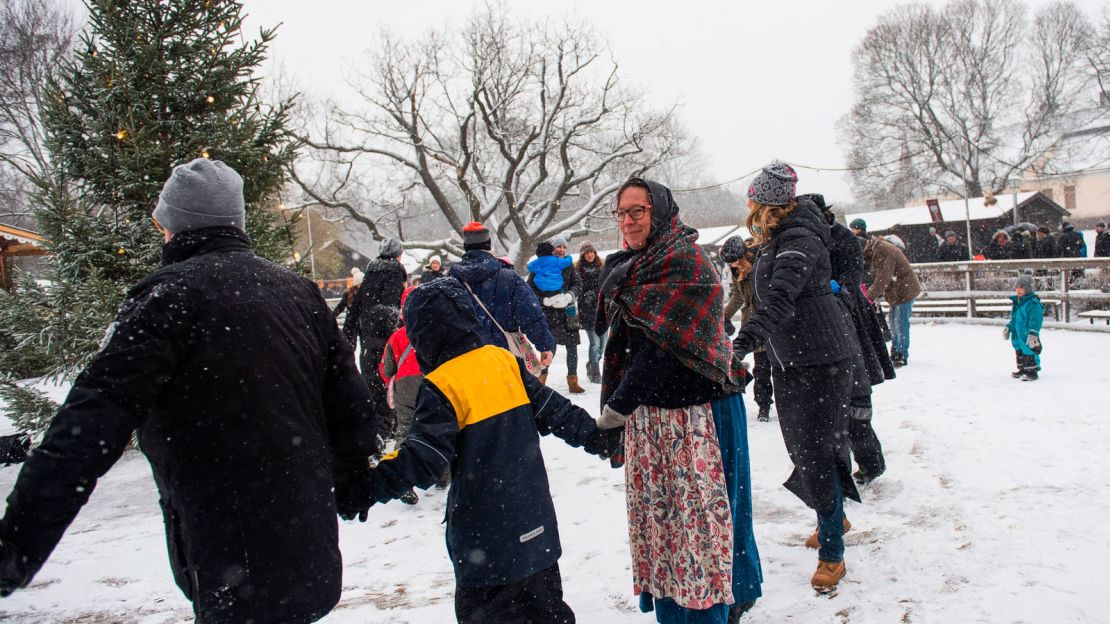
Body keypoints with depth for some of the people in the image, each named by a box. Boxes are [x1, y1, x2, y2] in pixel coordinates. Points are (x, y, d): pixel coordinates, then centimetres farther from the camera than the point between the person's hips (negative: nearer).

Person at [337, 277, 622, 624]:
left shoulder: (441, 387, -16)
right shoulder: (506, 361, 3)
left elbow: (424, 459, -21)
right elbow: (554, 410, 8)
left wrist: (369, 488, -21)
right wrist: (596, 436, 17)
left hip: (487, 534, -6)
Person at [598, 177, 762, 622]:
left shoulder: (686, 260, -14)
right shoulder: (633, 264, 13)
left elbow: (664, 343, -21)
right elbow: (605, 318, 9)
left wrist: (620, 403, -19)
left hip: (696, 411, -8)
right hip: (647, 412, 8)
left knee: (700, 515, 1)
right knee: (656, 512, 15)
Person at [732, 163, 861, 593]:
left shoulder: (798, 238, -19)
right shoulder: (774, 240, 10)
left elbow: (780, 296, -36)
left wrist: (746, 340, -48)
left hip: (824, 359, -9)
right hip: (788, 360, 9)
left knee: (816, 451, -7)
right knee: (801, 446, 15)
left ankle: (832, 554, 4)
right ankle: (833, 517, 38)